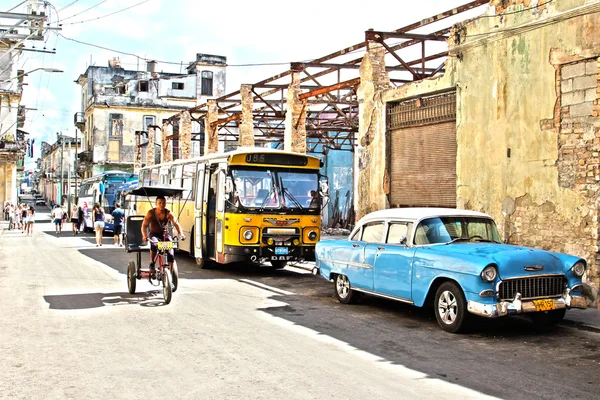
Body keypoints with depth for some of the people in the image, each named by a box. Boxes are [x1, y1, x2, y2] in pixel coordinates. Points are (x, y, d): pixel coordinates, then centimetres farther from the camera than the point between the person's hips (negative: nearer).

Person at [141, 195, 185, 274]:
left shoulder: (168, 213, -6)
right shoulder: (151, 213, -9)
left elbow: (176, 224, -16)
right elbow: (144, 225, -15)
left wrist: (181, 234, -34)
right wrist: (144, 235, -35)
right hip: (154, 234, -1)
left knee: (171, 253, -20)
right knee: (154, 244, -37)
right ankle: (152, 264, -19)